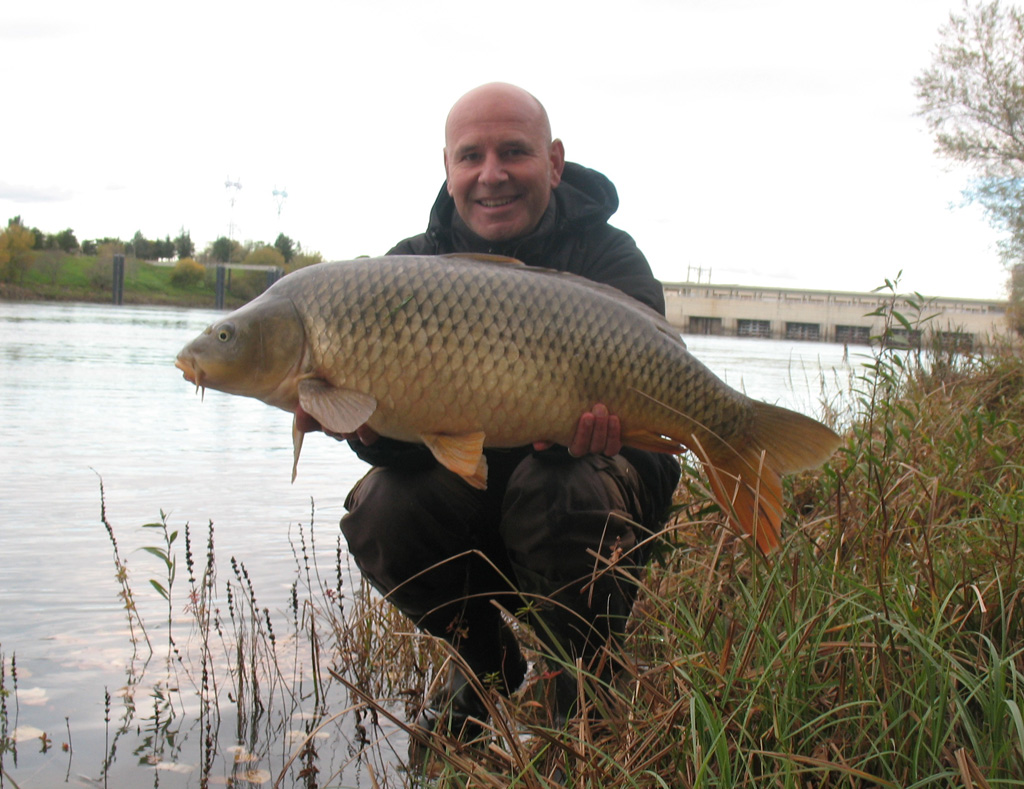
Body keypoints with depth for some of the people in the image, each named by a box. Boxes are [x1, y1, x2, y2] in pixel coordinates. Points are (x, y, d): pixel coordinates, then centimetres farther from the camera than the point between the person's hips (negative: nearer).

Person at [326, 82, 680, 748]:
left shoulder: (609, 257, -11)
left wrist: (585, 420, -50)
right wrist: (370, 424, -37)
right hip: (467, 491, 3)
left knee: (553, 487, -35)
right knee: (380, 513, -25)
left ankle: (589, 695, -7)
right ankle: (487, 662, 7)